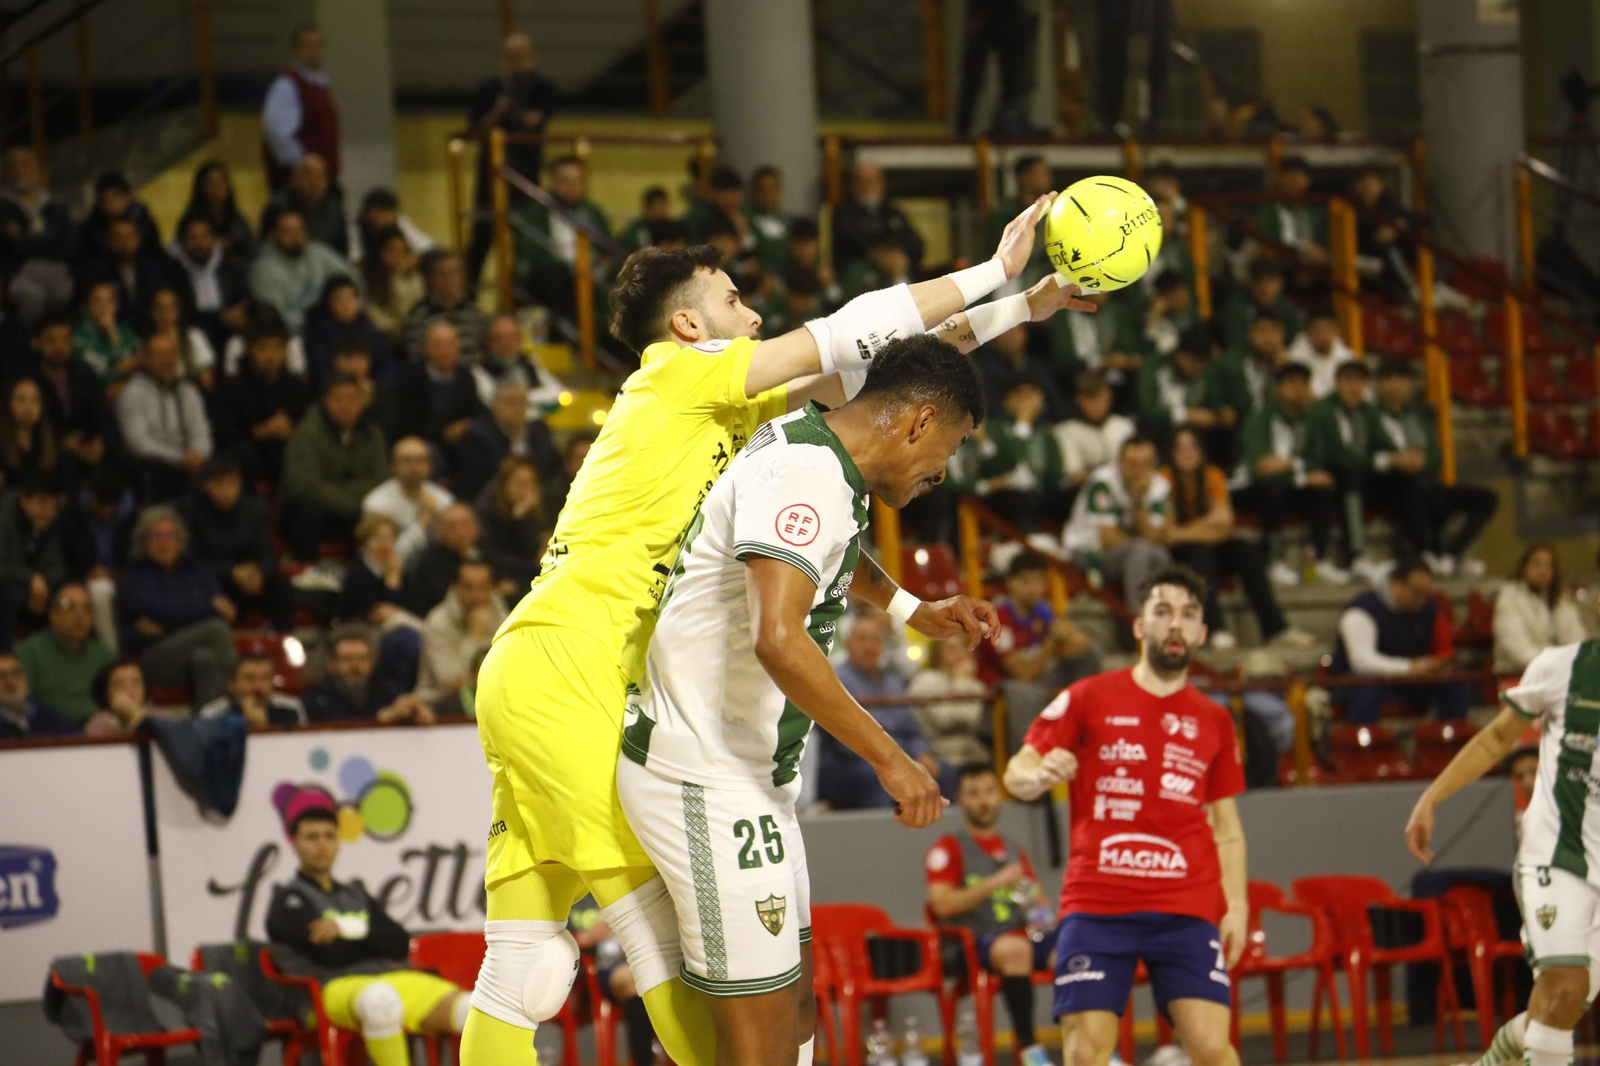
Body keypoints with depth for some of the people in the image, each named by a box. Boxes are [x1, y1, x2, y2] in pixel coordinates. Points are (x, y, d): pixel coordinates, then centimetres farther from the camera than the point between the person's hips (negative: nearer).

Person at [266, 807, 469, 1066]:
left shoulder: (358, 896, 28)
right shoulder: (289, 901, 9)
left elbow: (400, 944, 9)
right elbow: (328, 953, -8)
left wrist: (349, 928, -7)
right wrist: (376, 941, 2)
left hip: (394, 979, 6)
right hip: (339, 987, -6)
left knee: (465, 1007, -21)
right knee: (379, 998, -43)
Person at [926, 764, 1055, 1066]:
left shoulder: (1014, 850, 24)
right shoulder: (950, 848, 6)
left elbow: (1036, 900, 28)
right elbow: (943, 904, -6)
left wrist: (1040, 912, 4)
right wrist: (994, 883, -12)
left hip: (1023, 934, 5)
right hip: (974, 940, -5)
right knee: (1014, 948, -40)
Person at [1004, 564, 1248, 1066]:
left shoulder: (1214, 722, 14)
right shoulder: (1088, 699, 5)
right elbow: (1016, 774, 5)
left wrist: (1237, 902, 8)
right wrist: (1041, 776, -19)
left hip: (1186, 910, 2)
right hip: (1096, 906, -1)